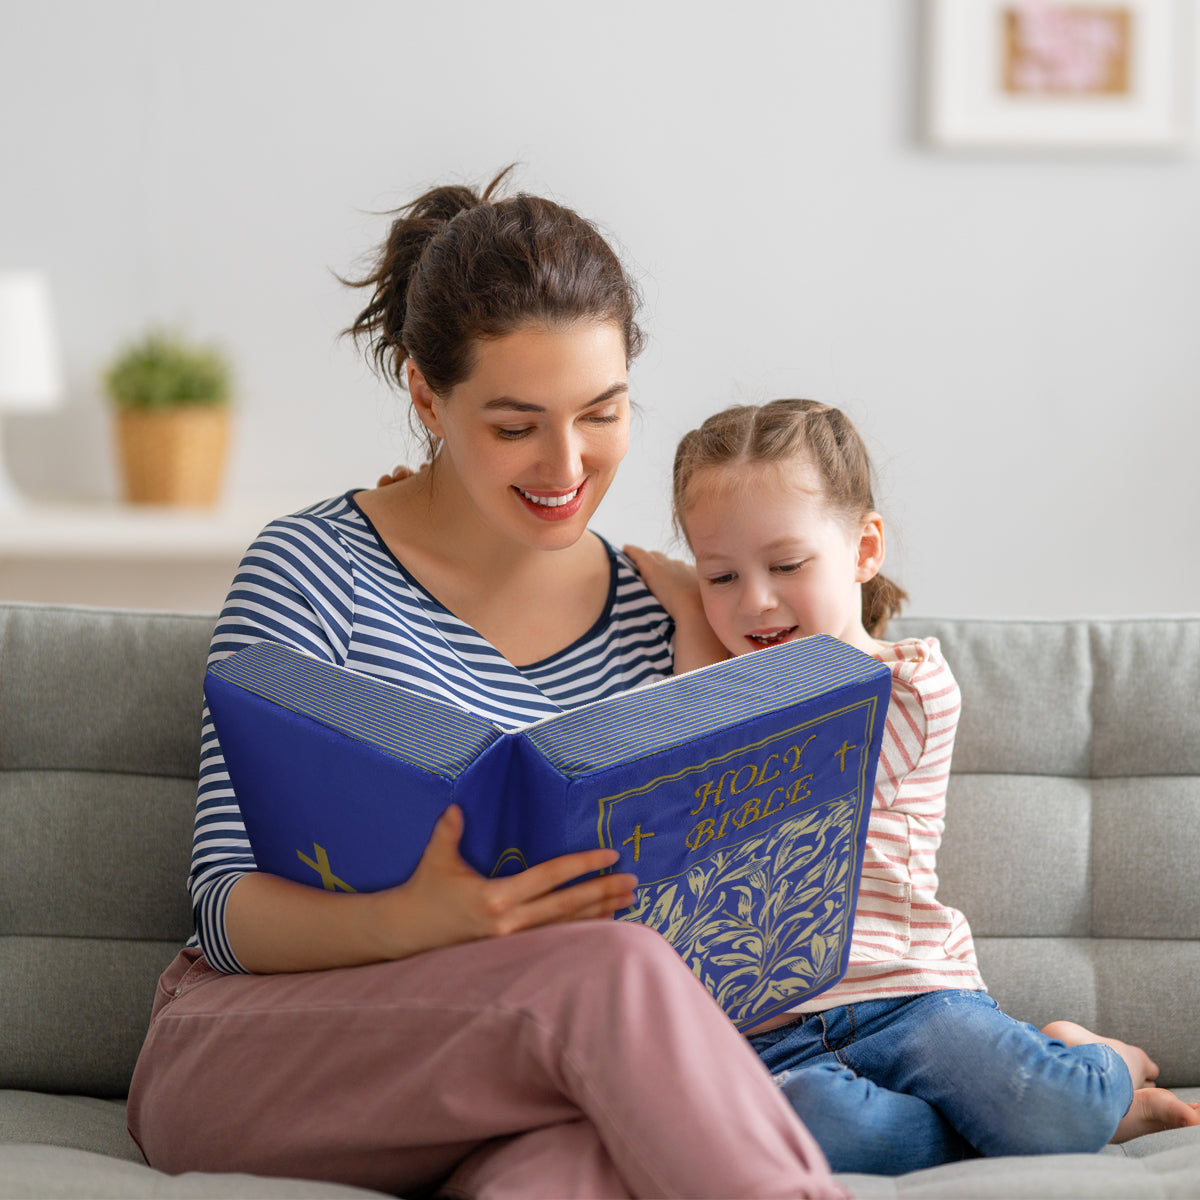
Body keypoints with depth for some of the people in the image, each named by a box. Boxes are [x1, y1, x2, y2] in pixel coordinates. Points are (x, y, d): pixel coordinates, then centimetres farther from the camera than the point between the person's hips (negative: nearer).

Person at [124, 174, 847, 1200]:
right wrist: (414, 921, -32)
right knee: (606, 970, -33)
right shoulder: (314, 572, -5)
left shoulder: (653, 616, 9)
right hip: (243, 1062, -3)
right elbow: (229, 908, -10)